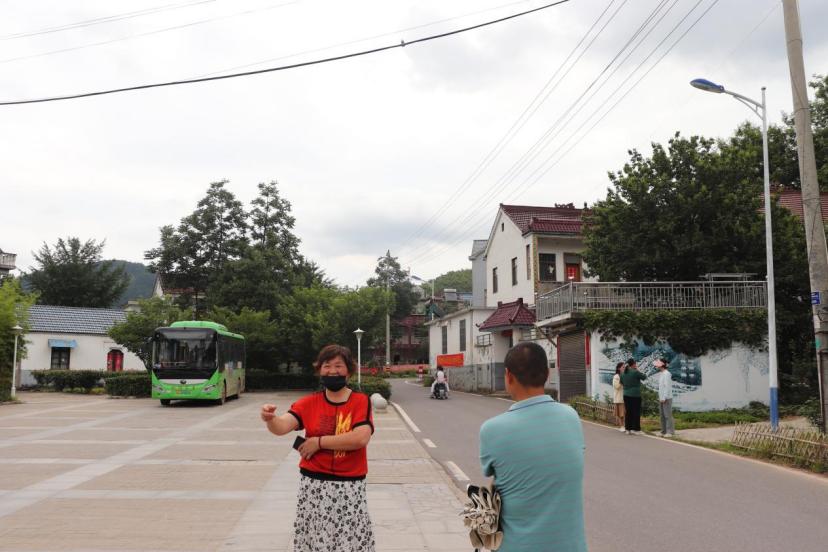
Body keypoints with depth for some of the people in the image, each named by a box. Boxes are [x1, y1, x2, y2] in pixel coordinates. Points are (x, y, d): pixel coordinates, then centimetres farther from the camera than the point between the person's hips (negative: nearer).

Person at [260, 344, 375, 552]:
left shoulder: (361, 401, -5)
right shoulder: (309, 402, 2)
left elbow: (360, 438, -19)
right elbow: (282, 426, -12)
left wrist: (319, 442, -15)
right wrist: (270, 419, -35)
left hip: (350, 486, -2)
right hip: (313, 485, 2)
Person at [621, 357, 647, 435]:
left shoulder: (624, 373, 6)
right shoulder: (635, 372, -14)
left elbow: (621, 382, 18)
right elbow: (644, 377, -2)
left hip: (626, 395, 6)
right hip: (635, 395, -6)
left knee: (628, 412, 10)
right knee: (636, 412, 1)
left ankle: (628, 428, 13)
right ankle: (635, 429, 3)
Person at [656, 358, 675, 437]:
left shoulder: (666, 374, -14)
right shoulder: (660, 374, 13)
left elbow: (667, 387, -18)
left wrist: (664, 398, -19)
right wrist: (660, 397, 14)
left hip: (666, 398, -9)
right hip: (661, 398, 9)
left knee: (668, 415, -6)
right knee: (662, 415, 11)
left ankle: (670, 432, -2)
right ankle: (664, 431, 17)